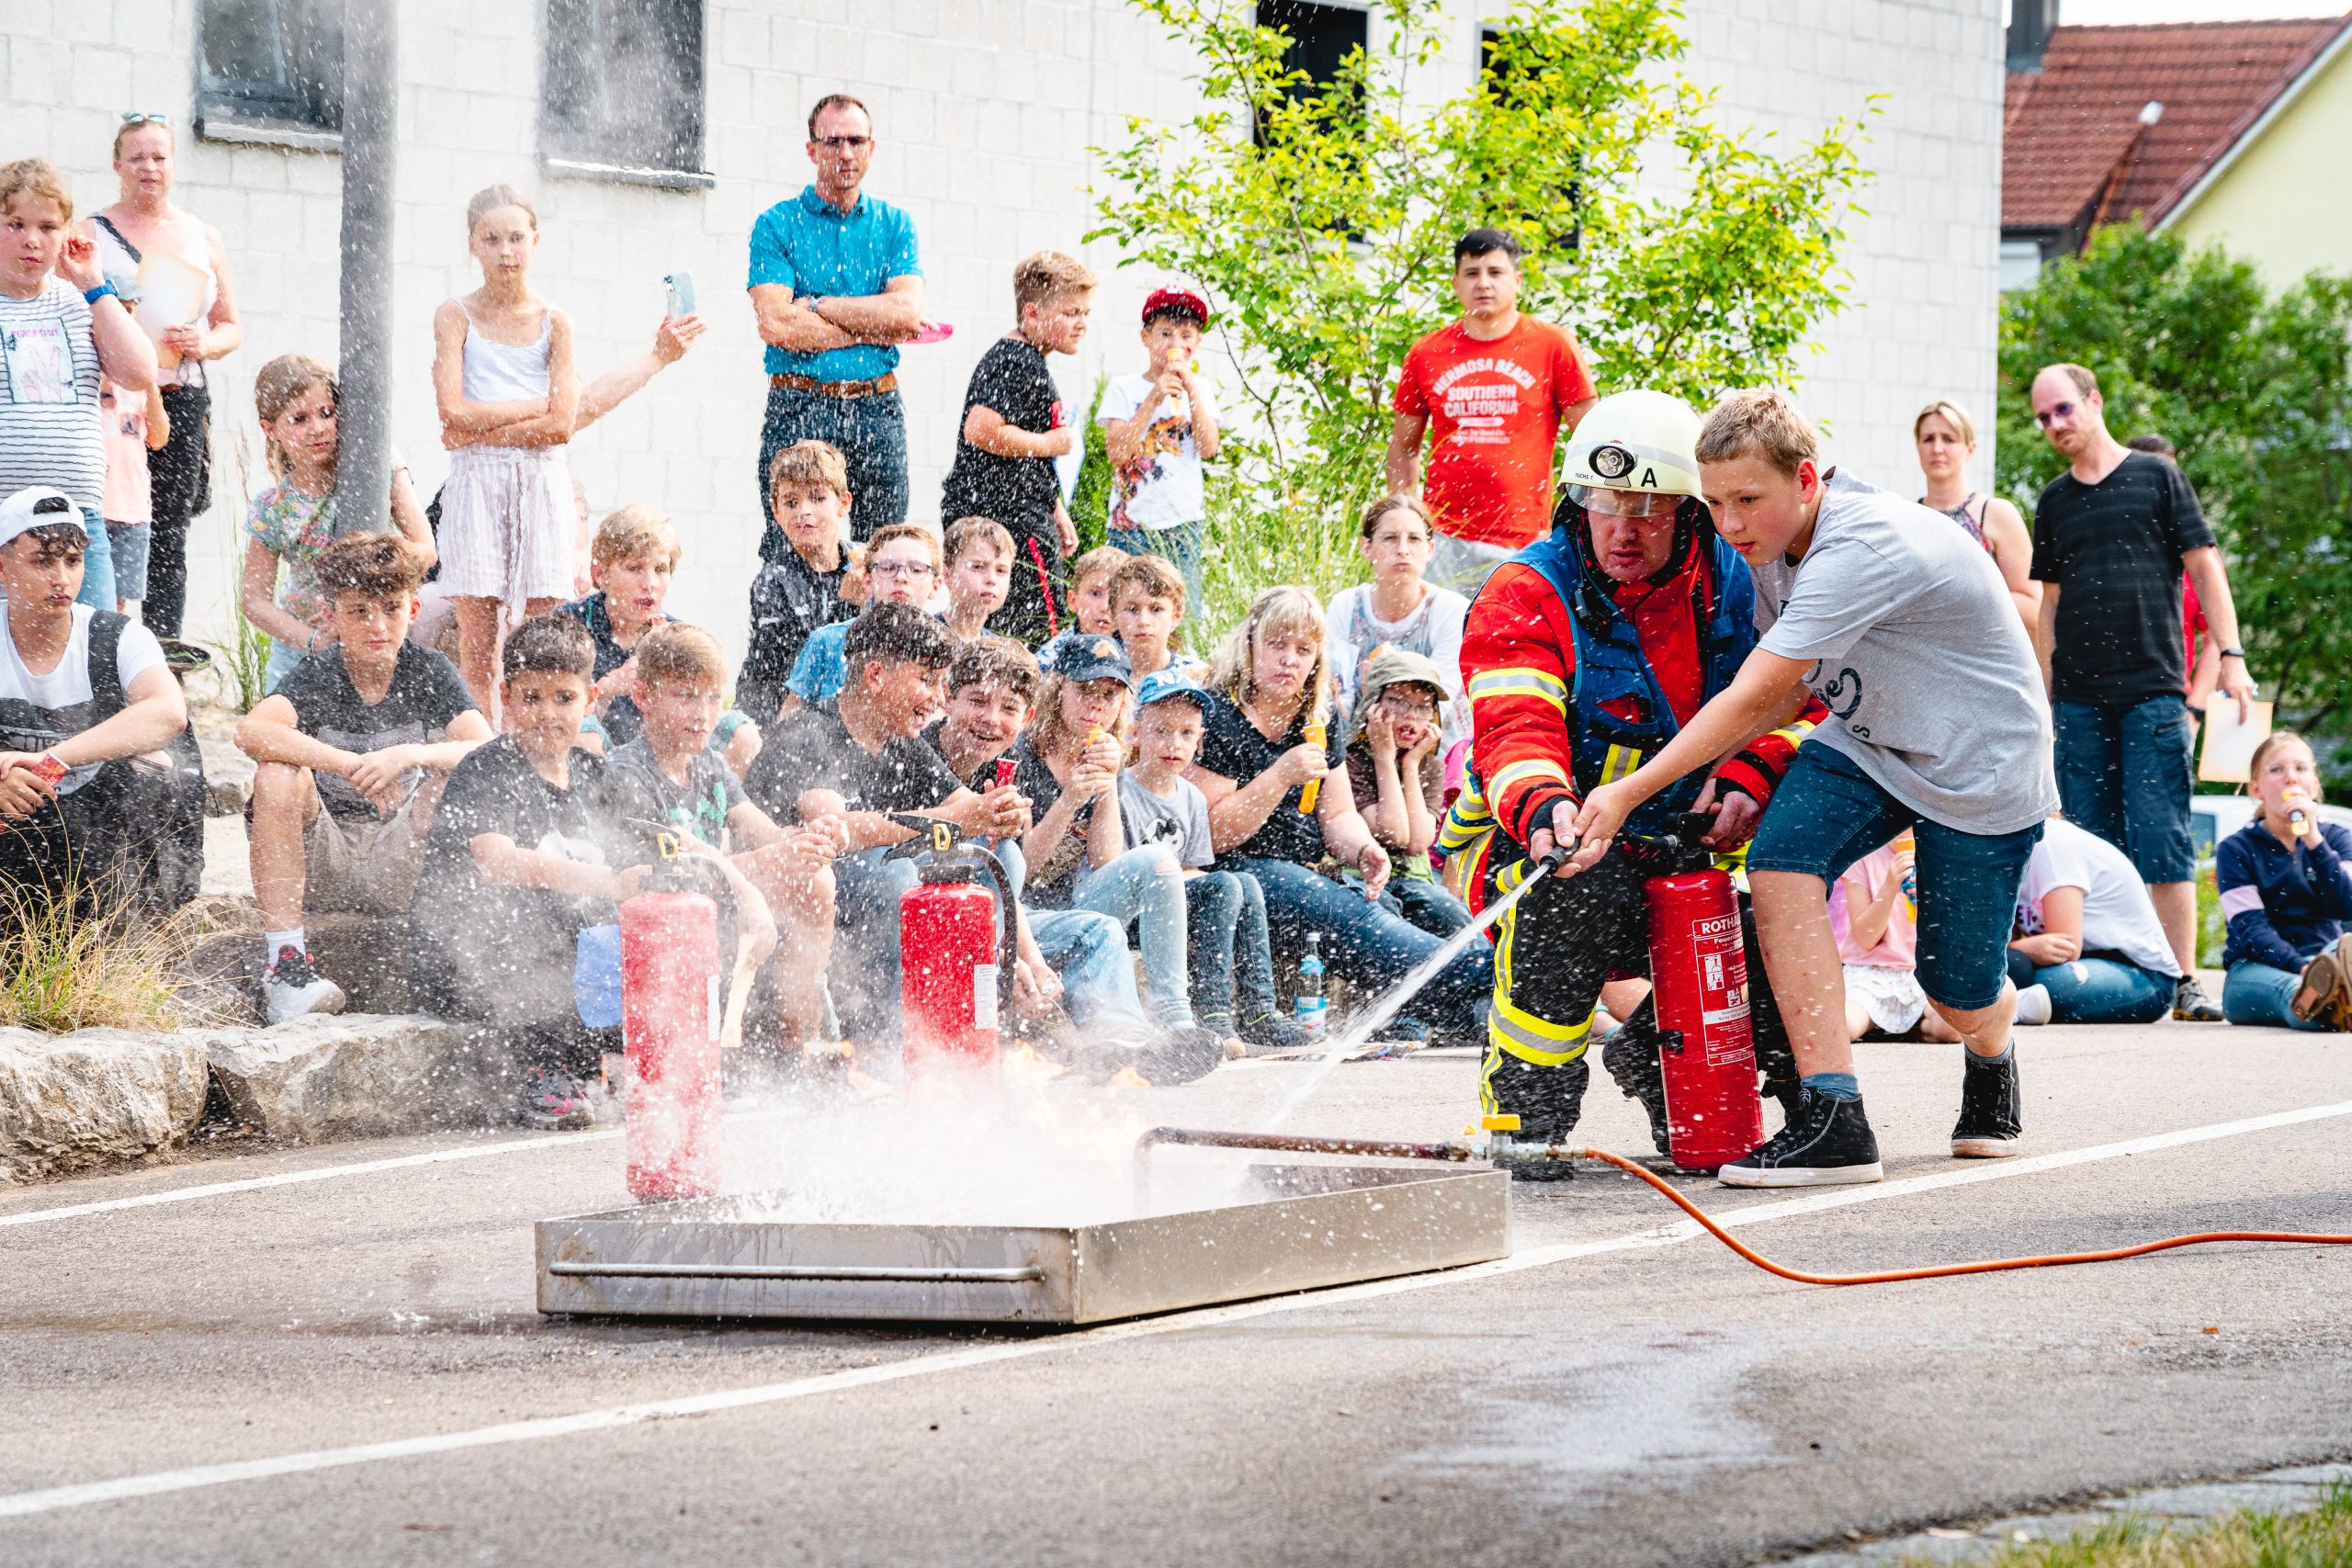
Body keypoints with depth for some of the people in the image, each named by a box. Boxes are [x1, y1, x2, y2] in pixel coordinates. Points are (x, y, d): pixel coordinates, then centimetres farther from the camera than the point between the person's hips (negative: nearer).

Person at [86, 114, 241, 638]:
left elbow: (232, 328, 18)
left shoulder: (204, 238, 16)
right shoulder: (92, 234, 6)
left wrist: (204, 344, -3)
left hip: (182, 403, 3)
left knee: (169, 538, 2)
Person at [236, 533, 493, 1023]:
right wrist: (354, 767, -38)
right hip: (321, 867, -1)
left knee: (457, 775, -20)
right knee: (280, 773, -27)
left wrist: (408, 755, -33)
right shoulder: (317, 676, -10)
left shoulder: (427, 672, -3)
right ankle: (285, 960, -27)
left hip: (400, 868, 1)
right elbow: (251, 731, -31)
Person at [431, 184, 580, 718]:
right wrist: (536, 405, -5)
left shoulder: (553, 323, 7)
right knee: (478, 631, -5)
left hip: (541, 480, 1)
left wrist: (479, 430, -9)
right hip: (475, 481, -1)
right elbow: (454, 412, -7)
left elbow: (561, 425, -4)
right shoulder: (455, 316, 5)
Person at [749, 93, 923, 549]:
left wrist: (815, 306, -8)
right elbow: (776, 324, -11)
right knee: (788, 556, -6)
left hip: (877, 409, 3)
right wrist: (875, 326, -6)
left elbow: (907, 313, -4)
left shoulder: (894, 225, 11)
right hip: (799, 408, -3)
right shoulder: (778, 225, 2)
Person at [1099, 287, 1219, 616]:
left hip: (1185, 523, 2)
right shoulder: (1124, 388, 2)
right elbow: (1117, 451, -12)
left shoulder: (1197, 389, 10)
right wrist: (1154, 399, -15)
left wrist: (1191, 391, -10)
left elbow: (1208, 449, -4)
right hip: (1133, 523, -2)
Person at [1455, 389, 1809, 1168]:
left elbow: (1794, 701, 4)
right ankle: (1523, 1111, -23)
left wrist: (1745, 778, -17)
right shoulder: (1528, 594, -9)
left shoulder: (1737, 585, 3)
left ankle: (1652, 1052, 18)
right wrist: (1545, 807, -43)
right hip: (1556, 841, -4)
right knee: (1574, 897, -37)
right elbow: (1514, 729, -21)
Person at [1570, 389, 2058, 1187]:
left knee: (1959, 992, 2)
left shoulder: (1862, 547, -33)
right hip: (1867, 741, 7)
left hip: (1983, 763, -7)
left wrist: (1628, 793, -34)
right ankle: (1833, 1119, -23)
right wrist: (1734, 779, -6)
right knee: (1780, 861, -22)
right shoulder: (1775, 546, -5)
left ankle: (1991, 1062, 42)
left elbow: (1752, 700, -34)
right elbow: (1795, 689, 9)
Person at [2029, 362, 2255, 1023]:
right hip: (2078, 697, 4)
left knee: (2160, 839, -10)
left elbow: (2206, 569, 3)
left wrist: (2230, 655, -6)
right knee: (2094, 844, 2)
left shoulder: (2156, 478, 5)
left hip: (2152, 689, -4)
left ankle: (2183, 980, -9)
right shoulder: (2054, 501, 16)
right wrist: (2043, 694, 16)